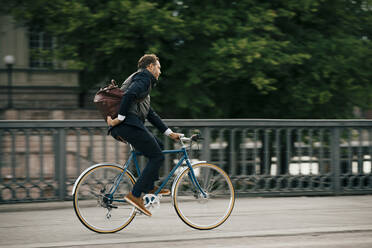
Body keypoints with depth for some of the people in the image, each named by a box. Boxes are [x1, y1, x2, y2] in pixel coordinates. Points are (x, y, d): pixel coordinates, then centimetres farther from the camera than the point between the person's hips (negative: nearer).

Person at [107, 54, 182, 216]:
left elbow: (150, 114, 32)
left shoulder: (140, 78, 33)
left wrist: (169, 133, 30)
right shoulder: (144, 77, 1)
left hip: (120, 128, 10)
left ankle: (150, 187, 15)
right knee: (157, 157, -5)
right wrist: (120, 118, -20)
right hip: (129, 124, -10)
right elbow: (130, 94, -21)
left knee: (158, 146, 20)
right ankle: (135, 195, -12)